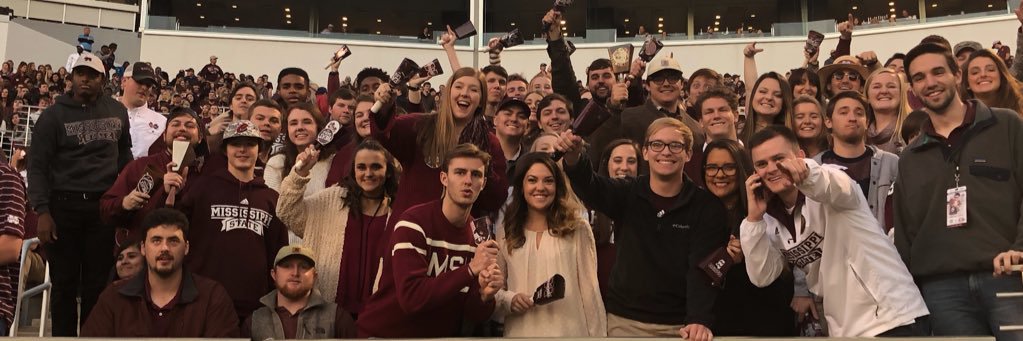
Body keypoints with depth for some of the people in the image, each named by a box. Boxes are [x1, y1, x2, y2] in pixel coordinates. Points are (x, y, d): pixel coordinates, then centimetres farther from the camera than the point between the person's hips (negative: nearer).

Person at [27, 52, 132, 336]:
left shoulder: (117, 111, 9)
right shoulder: (54, 115, 0)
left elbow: (125, 155, 17)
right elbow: (37, 165, -4)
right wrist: (42, 211, -12)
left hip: (104, 205, 2)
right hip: (64, 205, -2)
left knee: (97, 282, 6)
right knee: (64, 282, 5)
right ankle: (64, 335, 16)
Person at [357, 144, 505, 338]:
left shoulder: (480, 235, -4)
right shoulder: (414, 222, -18)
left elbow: (472, 314, -3)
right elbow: (411, 298, -28)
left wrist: (485, 295, -24)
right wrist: (471, 269, -33)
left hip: (441, 334, 5)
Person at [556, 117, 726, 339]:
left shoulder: (707, 207, -5)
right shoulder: (628, 193, -1)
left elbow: (702, 270, -13)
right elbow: (591, 188, -20)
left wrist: (699, 320, -29)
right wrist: (572, 159, -42)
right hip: (624, 319, 1)